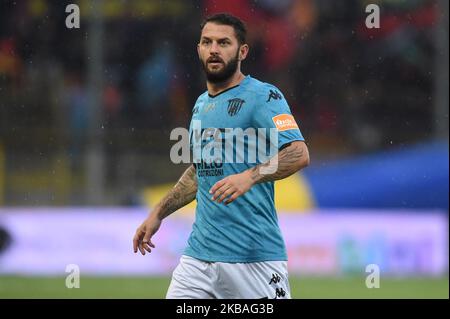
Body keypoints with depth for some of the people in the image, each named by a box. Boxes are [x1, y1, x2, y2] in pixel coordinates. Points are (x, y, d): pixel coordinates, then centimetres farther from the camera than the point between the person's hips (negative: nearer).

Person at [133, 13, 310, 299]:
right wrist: (158, 214, 25)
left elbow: (299, 154, -21)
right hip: (200, 252, 7)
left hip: (253, 255, -7)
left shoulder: (263, 96, -8)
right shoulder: (201, 104, 18)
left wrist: (250, 176, -36)